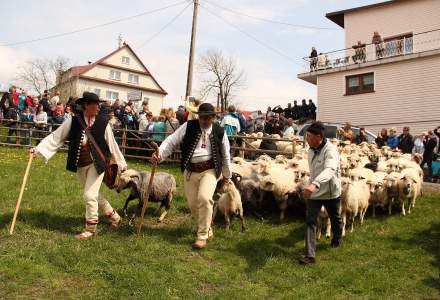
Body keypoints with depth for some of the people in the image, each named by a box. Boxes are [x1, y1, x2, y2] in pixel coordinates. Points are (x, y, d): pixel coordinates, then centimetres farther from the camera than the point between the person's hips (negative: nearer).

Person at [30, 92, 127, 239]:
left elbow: (112, 144, -1)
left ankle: (90, 228, 13)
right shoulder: (73, 121, -7)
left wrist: (121, 163, 4)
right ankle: (114, 216, 35)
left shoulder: (103, 123, -9)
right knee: (93, 195, 16)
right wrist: (39, 149, -15)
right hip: (80, 166, 3)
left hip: (96, 164, -3)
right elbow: (55, 137, -5)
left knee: (89, 195, -6)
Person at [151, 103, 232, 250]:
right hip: (190, 170, 2)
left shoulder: (219, 131, 0)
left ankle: (202, 236, -5)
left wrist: (227, 175, 20)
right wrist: (159, 154, -23)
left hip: (210, 170, -2)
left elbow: (225, 155, 11)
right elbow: (171, 141, -5)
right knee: (193, 204, 7)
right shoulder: (188, 127, -3)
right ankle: (207, 229, 37)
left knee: (204, 199, -23)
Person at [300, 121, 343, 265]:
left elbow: (329, 170, -44)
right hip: (314, 192, 5)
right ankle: (310, 255, -5)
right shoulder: (311, 150, 1)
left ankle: (337, 239, 51)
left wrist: (315, 184, -59)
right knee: (310, 222, -7)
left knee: (335, 219, 21)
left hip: (331, 192, -5)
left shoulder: (331, 150, -25)